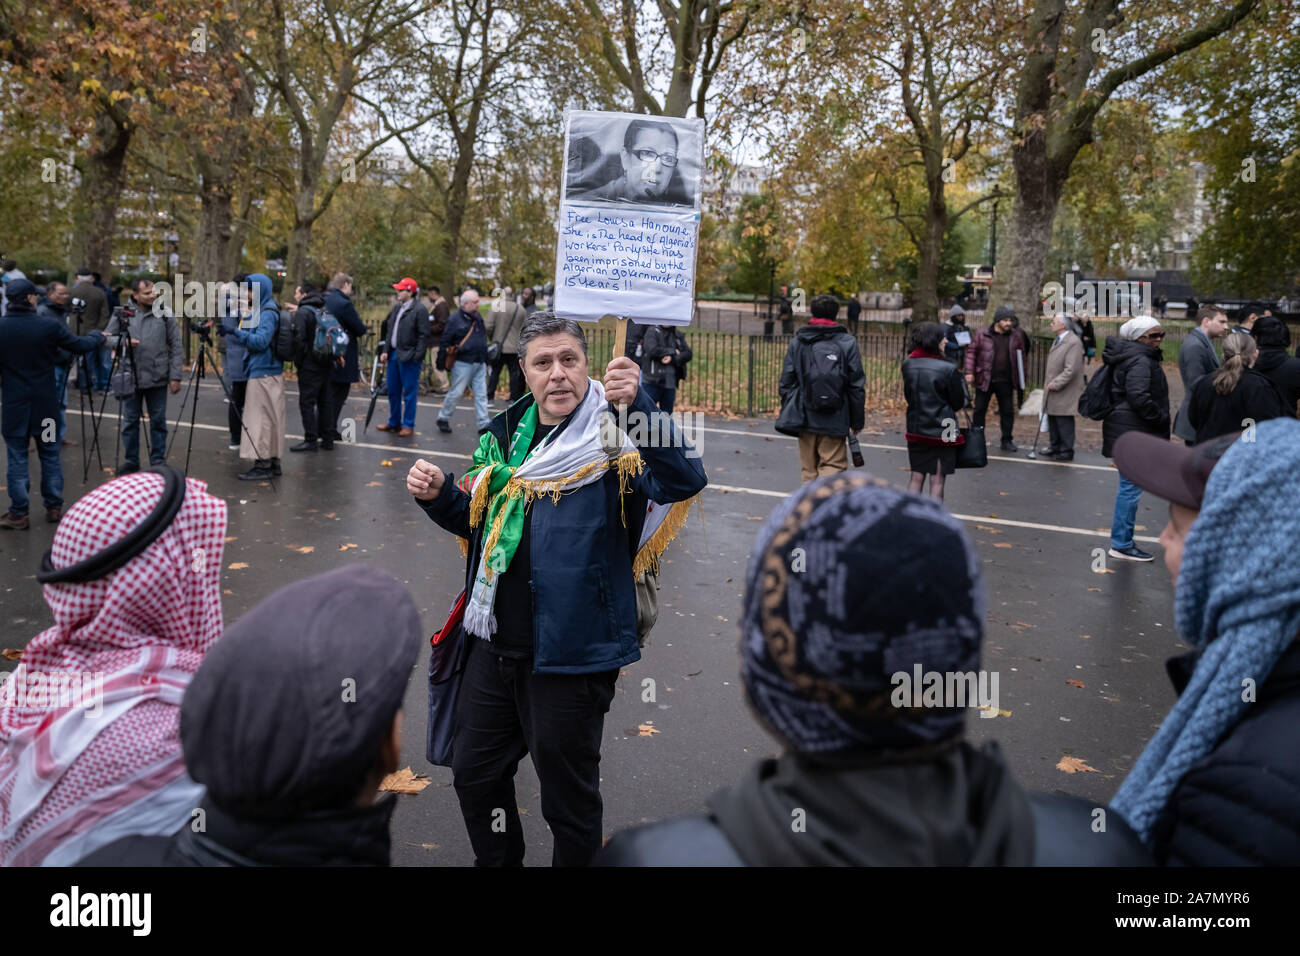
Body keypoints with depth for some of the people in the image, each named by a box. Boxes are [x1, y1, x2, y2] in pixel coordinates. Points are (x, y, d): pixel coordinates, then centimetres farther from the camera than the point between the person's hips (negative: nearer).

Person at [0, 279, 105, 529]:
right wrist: (98, 335, 21)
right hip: (45, 402, 0)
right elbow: (81, 346, 1)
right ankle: (54, 507, 20)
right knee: (50, 454, 13)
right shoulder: (49, 326, -11)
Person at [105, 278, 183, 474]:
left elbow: (175, 347, 2)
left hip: (157, 378, -1)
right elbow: (108, 339, 9)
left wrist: (175, 376, -3)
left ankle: (158, 461, 17)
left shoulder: (165, 313, 1)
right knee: (130, 421, 8)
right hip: (130, 377, 1)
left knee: (158, 421, 6)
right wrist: (122, 342, -14)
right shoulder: (122, 314, 2)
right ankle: (130, 461, 20)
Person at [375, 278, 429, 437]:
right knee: (393, 391, 15)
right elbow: (389, 330, 17)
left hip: (408, 357, -8)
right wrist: (385, 351, 9)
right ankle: (394, 422, 27)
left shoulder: (419, 310, -10)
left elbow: (423, 335, -13)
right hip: (394, 354, 8)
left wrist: (417, 357, -18)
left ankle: (408, 425, 8)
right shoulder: (396, 308, 14)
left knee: (409, 393, -1)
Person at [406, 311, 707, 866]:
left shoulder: (615, 436, -13)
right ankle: (498, 863, 48)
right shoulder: (506, 435, 6)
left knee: (568, 799, 12)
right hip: (495, 647, 7)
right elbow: (477, 521, 18)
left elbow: (685, 480, -32)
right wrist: (439, 496, -1)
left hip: (571, 658, -6)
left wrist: (639, 405, -44)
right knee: (474, 774, 23)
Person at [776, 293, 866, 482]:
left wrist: (788, 415, 12)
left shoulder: (797, 342, 4)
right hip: (835, 421, -2)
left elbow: (786, 383, 3)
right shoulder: (847, 343, -1)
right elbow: (857, 385, -2)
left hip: (805, 419, 2)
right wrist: (857, 421, 5)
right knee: (832, 466, 2)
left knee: (809, 470, 14)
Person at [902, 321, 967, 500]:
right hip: (942, 432, -5)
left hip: (915, 430, 5)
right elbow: (959, 402, -6)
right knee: (937, 481, 3)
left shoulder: (907, 364, -1)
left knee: (917, 478, 13)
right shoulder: (949, 369, -16)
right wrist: (961, 379, 7)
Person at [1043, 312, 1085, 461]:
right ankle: (1055, 447, 27)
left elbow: (1071, 369, -22)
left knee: (1064, 422, -2)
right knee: (1052, 420, 16)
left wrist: (1055, 384, -19)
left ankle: (1066, 452, 7)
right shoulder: (1057, 340, 14)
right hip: (1053, 389, 9)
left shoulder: (1073, 342, -17)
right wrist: (1049, 383, 13)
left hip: (1064, 392, -9)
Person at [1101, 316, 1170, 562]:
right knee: (1131, 487, -6)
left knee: (1129, 486, 14)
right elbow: (1139, 397, -25)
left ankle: (1122, 541, 21)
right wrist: (1161, 419, -13)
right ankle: (1122, 544, -1)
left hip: (1129, 431, 11)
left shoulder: (1138, 358, 18)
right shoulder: (1140, 361, -15)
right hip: (1133, 432, -11)